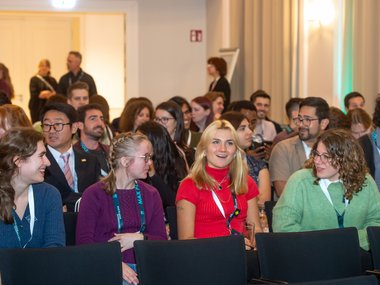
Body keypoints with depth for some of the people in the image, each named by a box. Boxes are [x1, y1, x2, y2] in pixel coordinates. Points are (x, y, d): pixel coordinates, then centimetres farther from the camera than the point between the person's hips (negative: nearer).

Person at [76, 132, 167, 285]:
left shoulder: (151, 194, 15)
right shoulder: (94, 194, 1)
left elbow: (161, 239, 13)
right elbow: (83, 241, -7)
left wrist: (139, 238, -9)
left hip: (144, 266, 4)